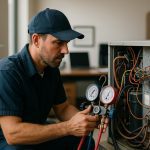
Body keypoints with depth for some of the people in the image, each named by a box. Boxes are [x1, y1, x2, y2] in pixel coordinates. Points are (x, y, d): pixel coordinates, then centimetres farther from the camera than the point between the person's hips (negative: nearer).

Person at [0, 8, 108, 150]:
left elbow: (63, 108, 9)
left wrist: (87, 119, -13)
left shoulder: (52, 69, -1)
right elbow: (12, 133, -34)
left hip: (36, 136, 8)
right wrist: (69, 127, -35)